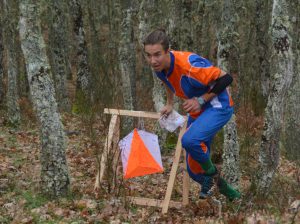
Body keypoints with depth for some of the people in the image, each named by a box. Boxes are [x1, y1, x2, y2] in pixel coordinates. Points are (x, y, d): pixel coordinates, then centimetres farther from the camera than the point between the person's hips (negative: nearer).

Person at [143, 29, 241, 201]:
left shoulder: (189, 65, -33)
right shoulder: (159, 67, -9)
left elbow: (225, 78, -25)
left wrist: (201, 100, -25)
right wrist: (169, 104, 9)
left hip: (218, 107, -8)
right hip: (197, 112, 8)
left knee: (190, 140, -35)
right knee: (195, 170, 9)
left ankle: (212, 174, -6)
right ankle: (231, 195, 32)